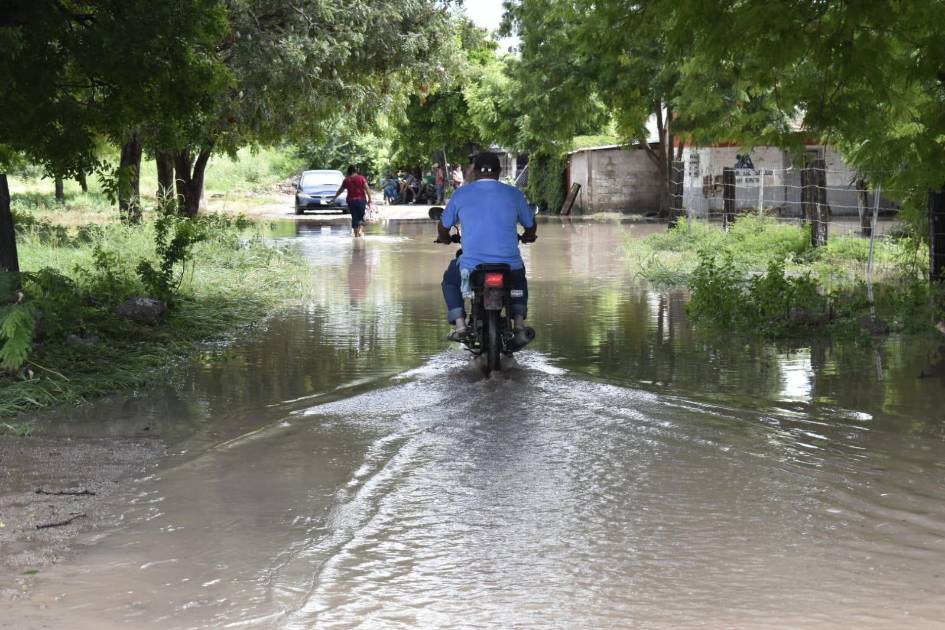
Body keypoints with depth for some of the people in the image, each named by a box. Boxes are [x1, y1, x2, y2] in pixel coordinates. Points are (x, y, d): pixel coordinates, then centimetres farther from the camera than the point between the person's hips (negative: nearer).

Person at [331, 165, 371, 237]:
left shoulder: (346, 180, 5)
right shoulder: (361, 178, 0)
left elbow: (340, 190, 17)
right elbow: (367, 189, -7)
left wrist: (334, 198, 30)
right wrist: (369, 199, -5)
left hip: (351, 201, 1)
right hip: (361, 200, -1)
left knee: (354, 218, 7)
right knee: (361, 217, 8)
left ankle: (356, 233, 4)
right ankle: (360, 230, -14)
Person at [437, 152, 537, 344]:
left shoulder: (461, 194, 3)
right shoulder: (513, 194, 4)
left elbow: (443, 227, 14)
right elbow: (531, 225, 16)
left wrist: (444, 238, 38)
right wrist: (528, 236, 40)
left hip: (472, 266, -1)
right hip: (509, 267, 1)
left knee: (450, 279, 31)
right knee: (519, 279, 36)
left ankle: (459, 323, 13)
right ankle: (519, 324, 19)